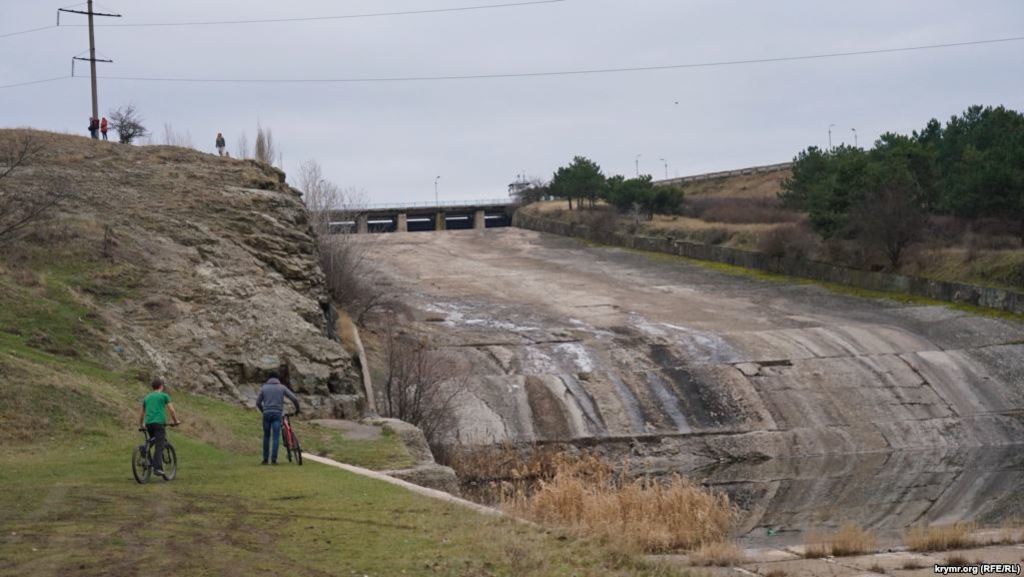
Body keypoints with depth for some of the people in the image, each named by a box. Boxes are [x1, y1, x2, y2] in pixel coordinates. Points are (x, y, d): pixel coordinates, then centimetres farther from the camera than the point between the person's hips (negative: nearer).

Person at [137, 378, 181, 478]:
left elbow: (141, 413, 26)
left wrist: (140, 425, 37)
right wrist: (176, 421, 19)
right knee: (159, 446, -10)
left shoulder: (147, 397, 22)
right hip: (159, 422, -5)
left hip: (148, 423, 5)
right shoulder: (164, 396, 7)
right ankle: (157, 468, -22)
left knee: (159, 443, 19)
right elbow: (172, 410, 4)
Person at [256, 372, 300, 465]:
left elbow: (258, 403, 12)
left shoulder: (264, 388, 10)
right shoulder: (282, 387, 7)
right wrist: (297, 408, 20)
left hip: (267, 414, 1)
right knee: (276, 437, -1)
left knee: (266, 436, 13)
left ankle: (265, 459, 14)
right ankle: (273, 459, -9)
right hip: (277, 414, -1)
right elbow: (294, 399, 2)